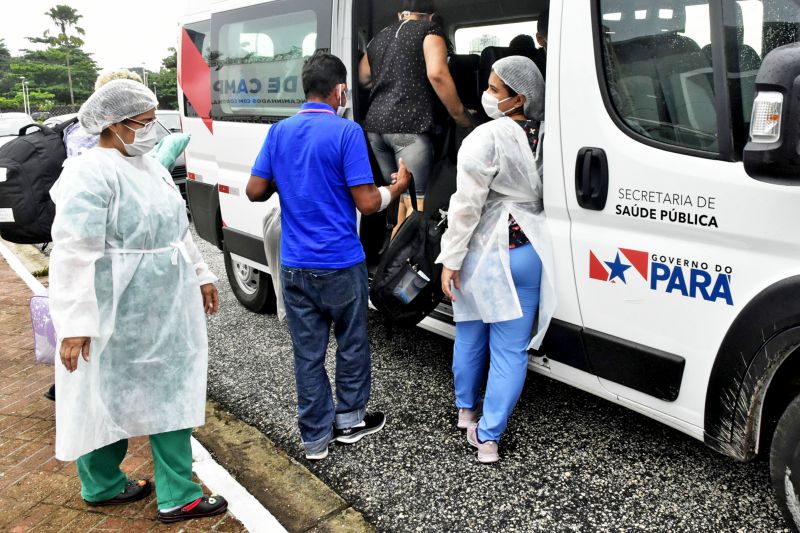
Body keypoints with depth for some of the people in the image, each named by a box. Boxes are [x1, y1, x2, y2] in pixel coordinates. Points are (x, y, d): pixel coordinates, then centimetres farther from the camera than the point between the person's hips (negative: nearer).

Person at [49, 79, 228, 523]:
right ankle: (100, 486, 32)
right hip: (117, 315, -9)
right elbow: (73, 254, -21)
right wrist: (75, 323, -24)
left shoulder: (151, 168, 11)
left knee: (171, 394, 12)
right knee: (106, 400, 10)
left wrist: (200, 276, 19)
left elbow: (179, 231, 20)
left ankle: (177, 496, 25)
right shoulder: (90, 174, -17)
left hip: (164, 309, 9)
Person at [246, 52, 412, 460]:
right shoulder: (346, 131, -12)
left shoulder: (279, 132, 4)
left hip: (294, 266, 4)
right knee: (351, 344, 17)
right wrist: (397, 188, 5)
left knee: (308, 353, 11)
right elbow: (366, 203, -15)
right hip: (341, 265, -4)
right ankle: (349, 421, 32)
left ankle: (315, 439, 20)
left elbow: (255, 191, 5)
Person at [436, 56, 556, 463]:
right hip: (530, 253, 4)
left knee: (471, 335, 18)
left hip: (485, 251, -3)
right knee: (512, 348, 8)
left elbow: (467, 206, -18)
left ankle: (465, 410, 37)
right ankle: (488, 436, 12)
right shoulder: (546, 137, -1)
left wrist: (450, 260, -11)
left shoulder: (487, 138, -18)